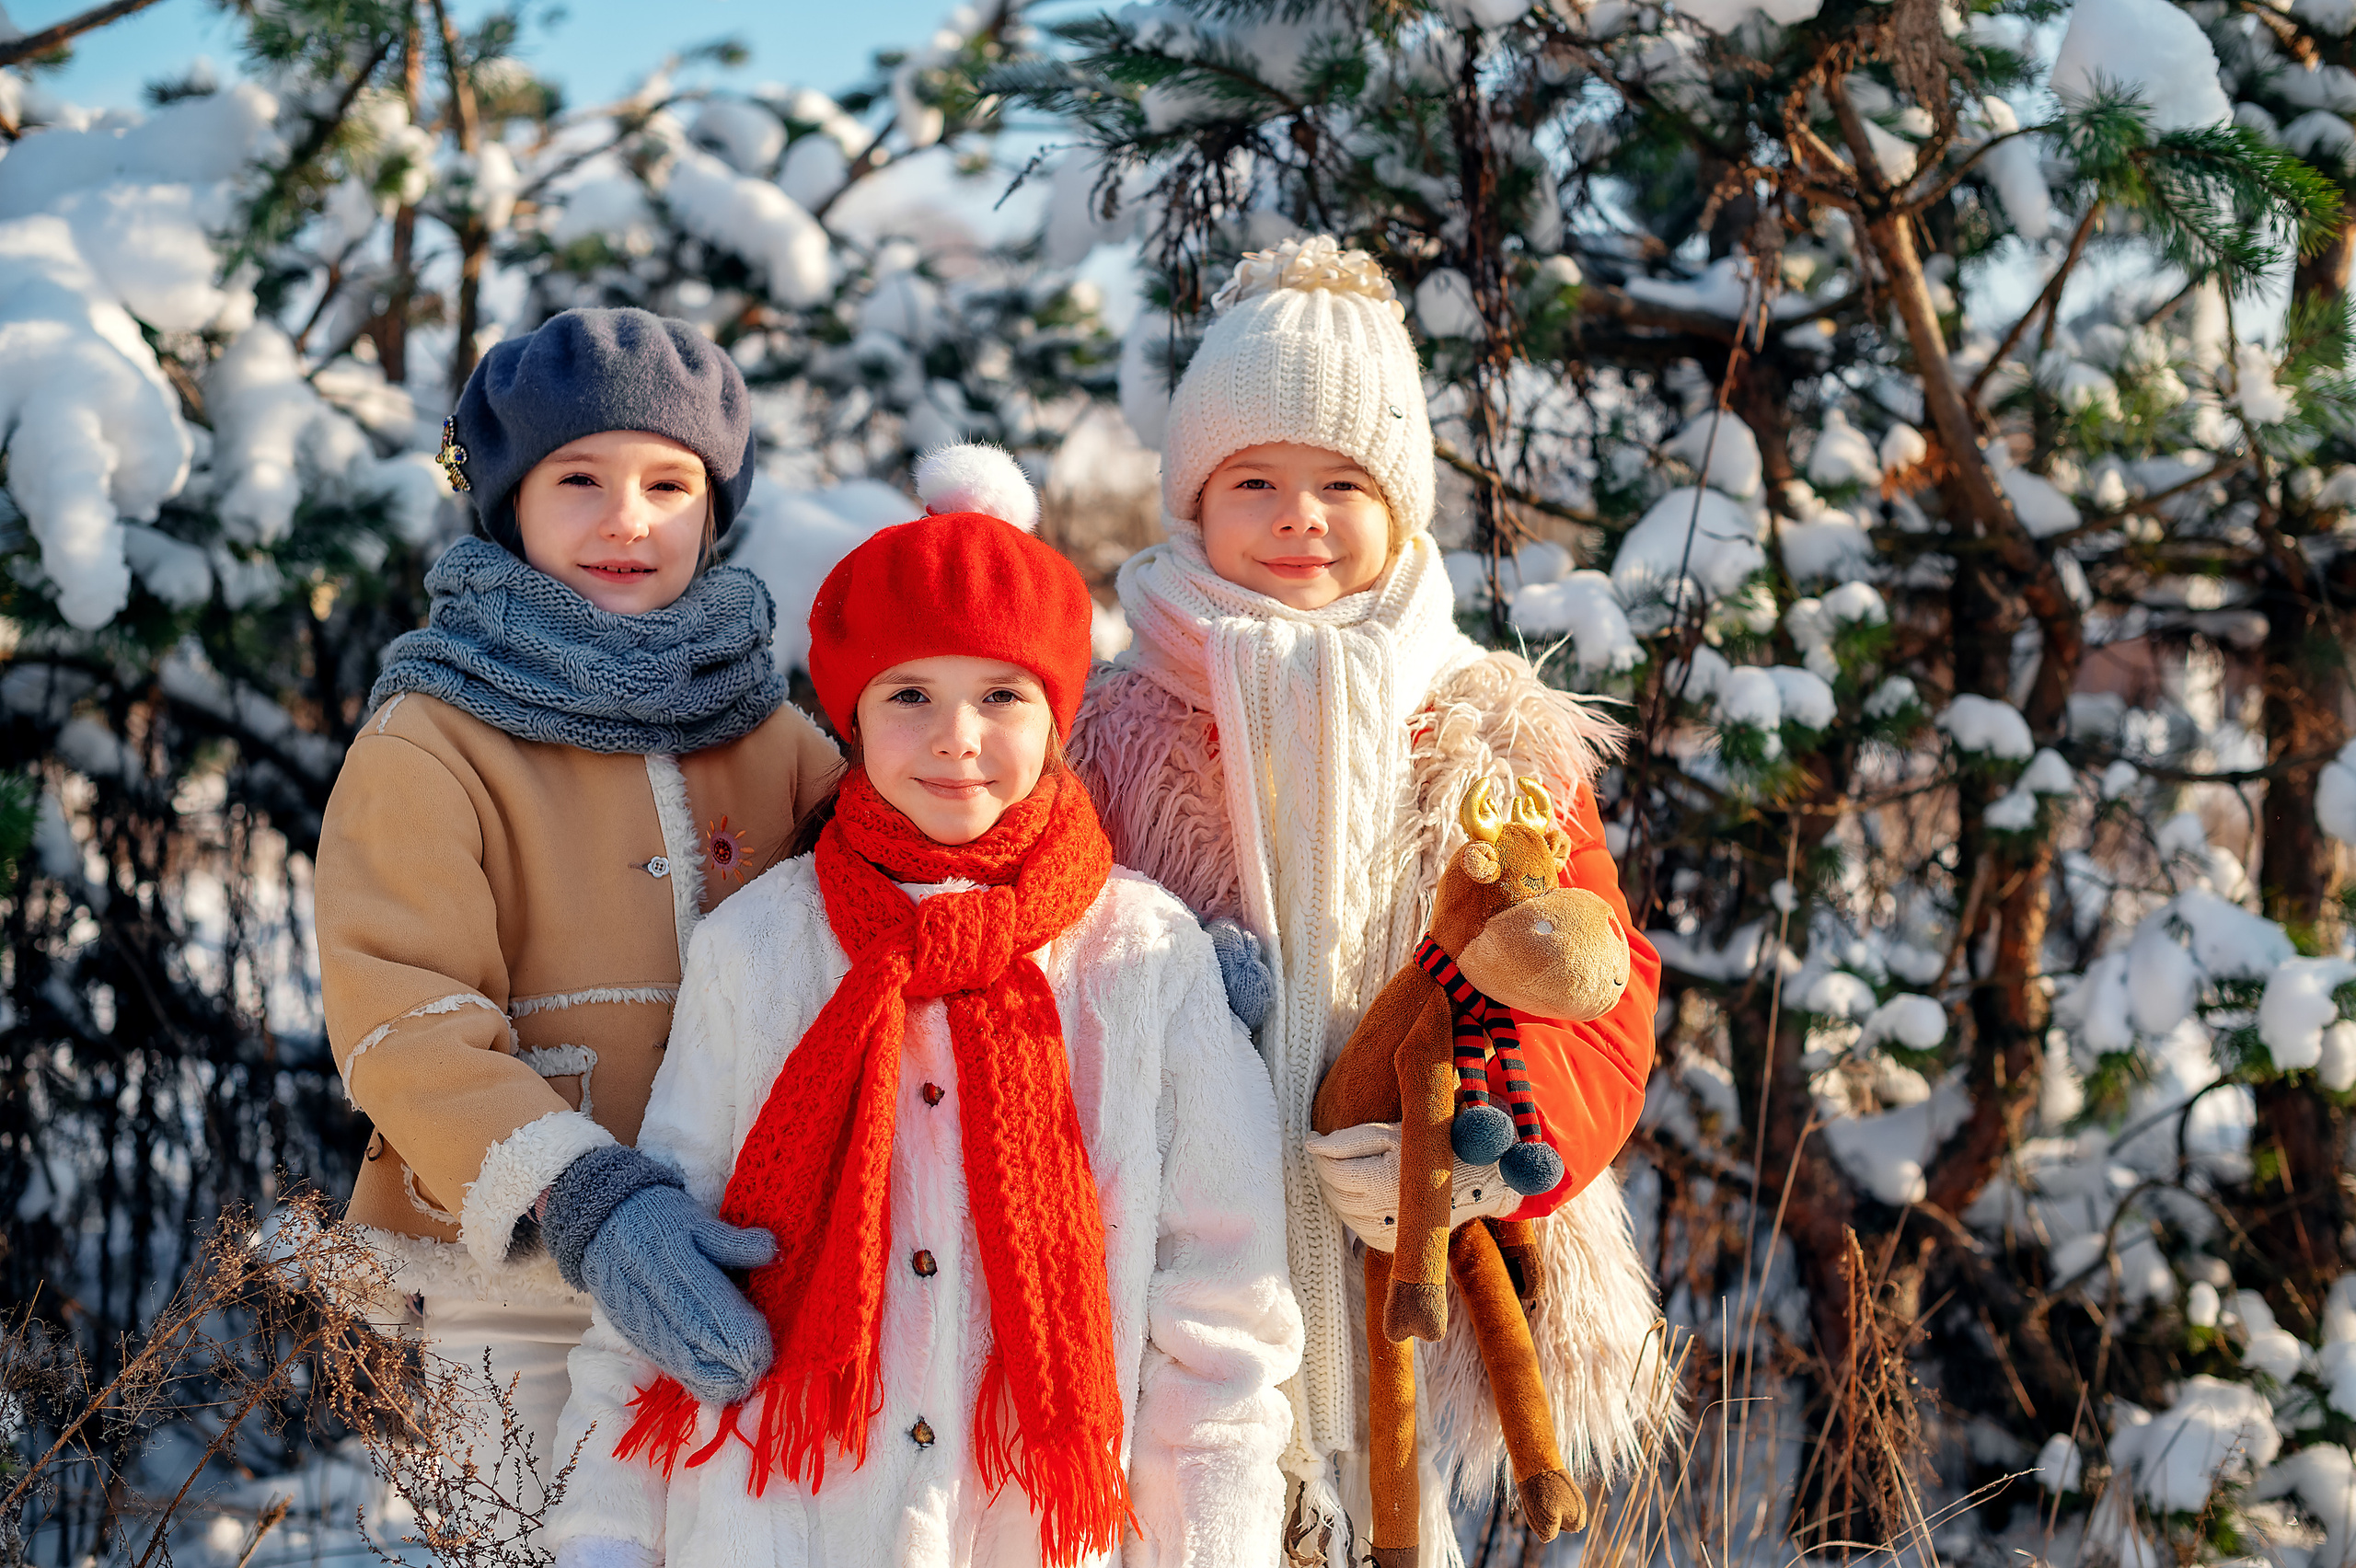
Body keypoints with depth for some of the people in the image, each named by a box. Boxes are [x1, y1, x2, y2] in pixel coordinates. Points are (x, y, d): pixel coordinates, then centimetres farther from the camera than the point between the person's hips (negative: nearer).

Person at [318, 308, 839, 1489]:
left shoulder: (774, 740, 14)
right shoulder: (425, 748, -2)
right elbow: (405, 1024, -12)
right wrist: (582, 1205, -27)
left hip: (735, 1288, 4)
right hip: (515, 1298, -4)